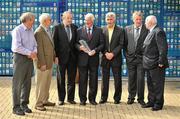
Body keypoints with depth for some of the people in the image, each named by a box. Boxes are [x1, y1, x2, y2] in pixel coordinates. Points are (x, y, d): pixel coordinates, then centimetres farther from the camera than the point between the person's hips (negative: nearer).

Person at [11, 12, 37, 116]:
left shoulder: (31, 30, 12)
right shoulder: (17, 30, -11)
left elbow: (35, 44, 12)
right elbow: (17, 46, -20)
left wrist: (34, 52, -9)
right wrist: (30, 53, -16)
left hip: (29, 58, 7)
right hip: (20, 58, -7)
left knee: (27, 83, 11)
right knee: (17, 83, -1)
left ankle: (24, 104, 22)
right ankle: (16, 107, 5)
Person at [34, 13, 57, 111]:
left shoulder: (48, 30, 11)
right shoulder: (38, 32, -17)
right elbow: (39, 49, -20)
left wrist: (54, 56, 12)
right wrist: (42, 63, -21)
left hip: (49, 62, 9)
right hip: (42, 62, -9)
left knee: (47, 83, 16)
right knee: (41, 83, -1)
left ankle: (45, 100, 27)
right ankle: (38, 104, 8)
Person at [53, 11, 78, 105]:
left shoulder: (75, 27, 7)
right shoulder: (57, 28, -2)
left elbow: (76, 41, 9)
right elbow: (55, 42, -4)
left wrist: (77, 54, -1)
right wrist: (56, 56, -10)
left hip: (72, 56, 3)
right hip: (62, 56, -3)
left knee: (71, 79, 9)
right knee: (61, 79, 7)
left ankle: (71, 98, 19)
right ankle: (61, 98, 16)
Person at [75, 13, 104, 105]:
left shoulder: (99, 31, 6)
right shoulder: (79, 30, 8)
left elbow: (102, 44, 2)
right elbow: (75, 43, 6)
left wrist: (95, 50, -13)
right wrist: (79, 47, -14)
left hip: (94, 58, 0)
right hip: (82, 59, 0)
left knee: (93, 80, 5)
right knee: (82, 80, 4)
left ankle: (92, 98, 17)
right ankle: (82, 99, 13)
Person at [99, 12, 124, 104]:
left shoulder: (120, 30, 0)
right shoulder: (102, 30, 6)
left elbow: (121, 44, -4)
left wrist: (112, 53, -13)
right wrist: (105, 53, -9)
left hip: (116, 58, -2)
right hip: (105, 58, 2)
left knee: (117, 79, 3)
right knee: (104, 79, 6)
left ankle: (117, 98, 13)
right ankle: (103, 97, 14)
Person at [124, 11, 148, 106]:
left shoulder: (147, 29, -3)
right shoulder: (127, 29, 7)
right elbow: (125, 43, 11)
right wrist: (126, 54, 5)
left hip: (141, 58, -2)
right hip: (130, 58, 3)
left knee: (140, 79, -1)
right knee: (131, 79, 10)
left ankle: (140, 98, 11)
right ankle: (131, 97, 22)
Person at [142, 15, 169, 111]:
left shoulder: (158, 32, -18)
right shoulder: (151, 32, 13)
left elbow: (163, 48, -23)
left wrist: (161, 62, -22)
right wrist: (145, 60, 14)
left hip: (156, 64, -10)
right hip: (149, 64, 10)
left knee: (157, 85, 1)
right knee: (150, 84, 17)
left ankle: (158, 104, 11)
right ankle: (151, 101, 28)